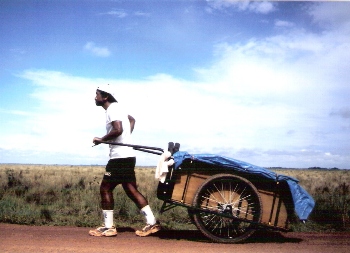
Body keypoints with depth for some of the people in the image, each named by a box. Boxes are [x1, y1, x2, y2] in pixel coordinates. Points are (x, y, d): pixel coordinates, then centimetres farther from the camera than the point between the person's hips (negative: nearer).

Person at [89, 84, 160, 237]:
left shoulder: (112, 109, -11)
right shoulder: (116, 108, 20)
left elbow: (118, 130, -26)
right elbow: (132, 119, 37)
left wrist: (101, 140, -14)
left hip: (120, 157, -10)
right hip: (125, 156, 10)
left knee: (105, 188, -2)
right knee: (131, 190, 8)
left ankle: (108, 227, 4)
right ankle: (152, 223, 7)